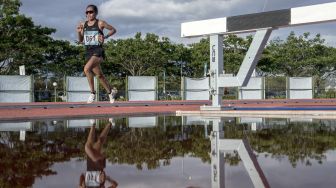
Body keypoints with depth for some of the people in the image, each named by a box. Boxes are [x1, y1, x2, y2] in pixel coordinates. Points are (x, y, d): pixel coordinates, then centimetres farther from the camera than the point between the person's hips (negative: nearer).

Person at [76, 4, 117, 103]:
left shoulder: (100, 23, -4)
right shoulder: (83, 25, 9)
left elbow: (113, 30, 6)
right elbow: (80, 41, 13)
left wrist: (105, 37, -8)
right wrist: (79, 32, -5)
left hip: (98, 51, -6)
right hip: (88, 52, 6)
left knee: (87, 68, -28)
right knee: (99, 75, 14)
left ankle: (92, 93, -17)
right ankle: (110, 91, 35)